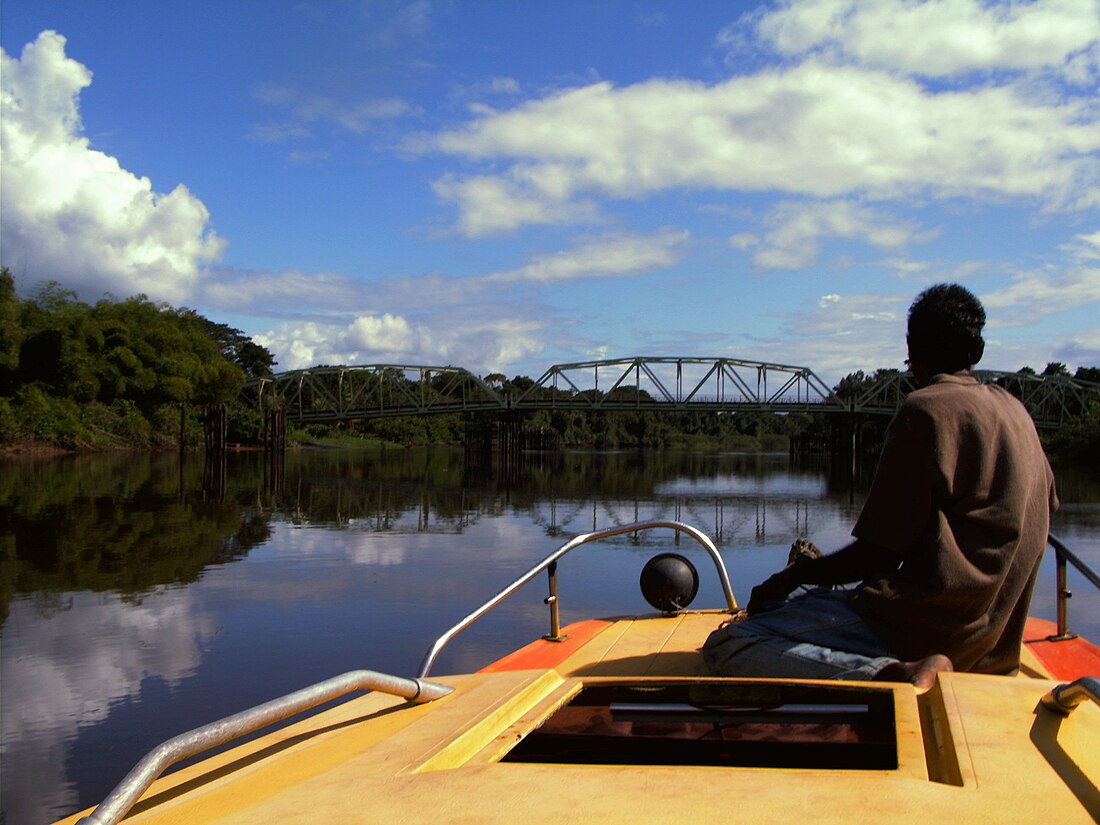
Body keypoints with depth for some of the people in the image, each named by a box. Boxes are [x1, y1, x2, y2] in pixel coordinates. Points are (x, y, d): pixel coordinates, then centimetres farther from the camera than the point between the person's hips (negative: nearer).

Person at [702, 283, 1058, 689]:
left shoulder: (926, 409, -12)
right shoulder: (1015, 410, 11)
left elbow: (878, 552, -15)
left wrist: (793, 576, -1)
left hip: (928, 623, -10)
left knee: (725, 645, -19)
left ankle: (892, 674, -31)